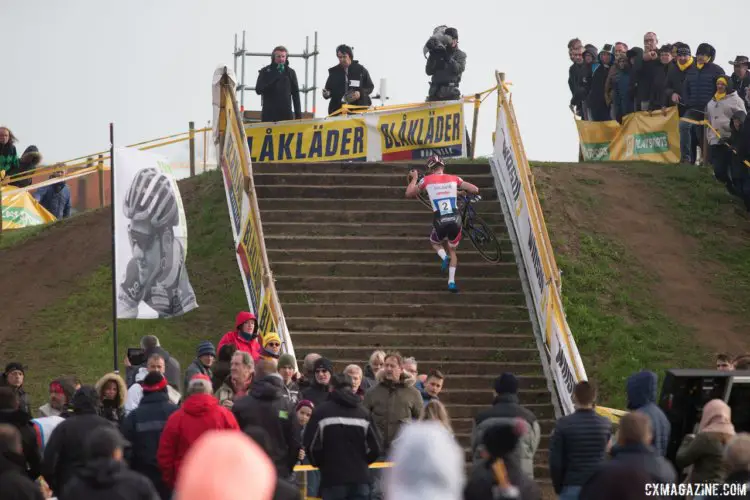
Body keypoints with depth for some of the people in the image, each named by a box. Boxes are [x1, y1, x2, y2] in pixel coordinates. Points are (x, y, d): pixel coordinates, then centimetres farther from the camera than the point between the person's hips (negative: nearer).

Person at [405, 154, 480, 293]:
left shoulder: (427, 180, 4)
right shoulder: (454, 179, 8)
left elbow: (409, 193, 9)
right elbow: (475, 189, 6)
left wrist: (414, 178, 25)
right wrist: (464, 192, 28)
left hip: (440, 222, -1)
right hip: (455, 220, 1)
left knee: (435, 243, 31)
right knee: (452, 251, 24)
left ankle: (444, 257, -1)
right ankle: (451, 281, 9)